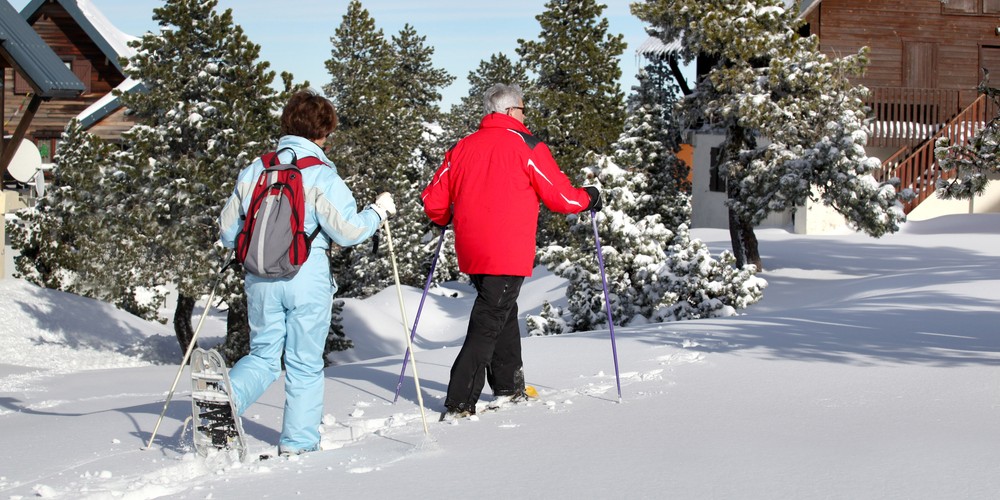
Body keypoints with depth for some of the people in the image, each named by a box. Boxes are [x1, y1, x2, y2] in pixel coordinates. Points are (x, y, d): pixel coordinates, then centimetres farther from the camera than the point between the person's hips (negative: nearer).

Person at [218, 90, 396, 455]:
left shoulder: (254, 171, 5)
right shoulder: (322, 176, -9)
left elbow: (228, 229, 10)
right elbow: (348, 231, -12)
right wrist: (379, 211, 5)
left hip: (261, 280, 4)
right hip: (306, 280, -4)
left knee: (263, 354, 17)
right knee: (305, 364, 9)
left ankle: (228, 395, -9)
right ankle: (298, 442, 13)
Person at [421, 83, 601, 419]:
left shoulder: (462, 148, 9)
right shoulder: (525, 145, -5)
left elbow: (433, 202, 10)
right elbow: (560, 196, -4)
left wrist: (444, 219, 33)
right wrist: (589, 198, 16)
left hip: (471, 252, 6)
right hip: (508, 254, -6)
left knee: (503, 314, 24)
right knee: (487, 325, -4)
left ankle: (508, 387, 32)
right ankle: (459, 405, -7)